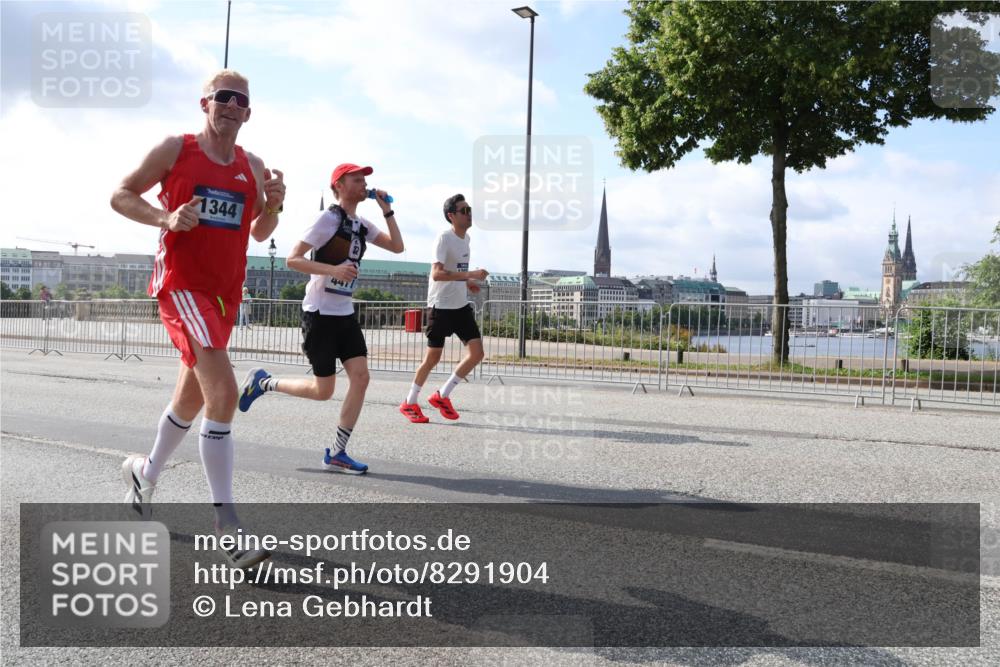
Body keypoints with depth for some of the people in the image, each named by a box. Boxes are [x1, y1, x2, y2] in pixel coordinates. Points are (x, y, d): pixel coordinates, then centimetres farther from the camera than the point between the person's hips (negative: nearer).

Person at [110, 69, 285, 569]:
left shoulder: (252, 166, 11)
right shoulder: (175, 150, -1)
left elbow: (259, 234, 15)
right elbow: (121, 195, 3)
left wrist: (273, 205, -5)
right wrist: (165, 218, -15)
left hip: (226, 292, 7)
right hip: (181, 283, -6)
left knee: (191, 398, 18)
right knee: (223, 392, -22)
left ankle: (145, 474, 44)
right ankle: (226, 525, -19)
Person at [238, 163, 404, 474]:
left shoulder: (362, 225, 11)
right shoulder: (328, 218, -12)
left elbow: (397, 246, 12)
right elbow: (292, 260, -16)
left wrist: (387, 210, 5)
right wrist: (334, 269, -27)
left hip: (345, 314, 7)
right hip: (320, 314, -7)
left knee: (361, 377, -6)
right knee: (323, 390, -3)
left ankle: (336, 454, 3)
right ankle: (263, 382, 20)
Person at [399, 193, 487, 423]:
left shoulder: (466, 238, 10)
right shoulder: (444, 238, -16)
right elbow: (436, 273, -28)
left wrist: (467, 283, 7)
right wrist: (470, 274, -33)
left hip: (461, 305, 7)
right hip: (441, 306, -7)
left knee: (476, 353, -1)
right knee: (433, 358, 1)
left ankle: (442, 396, 13)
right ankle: (409, 403, 19)